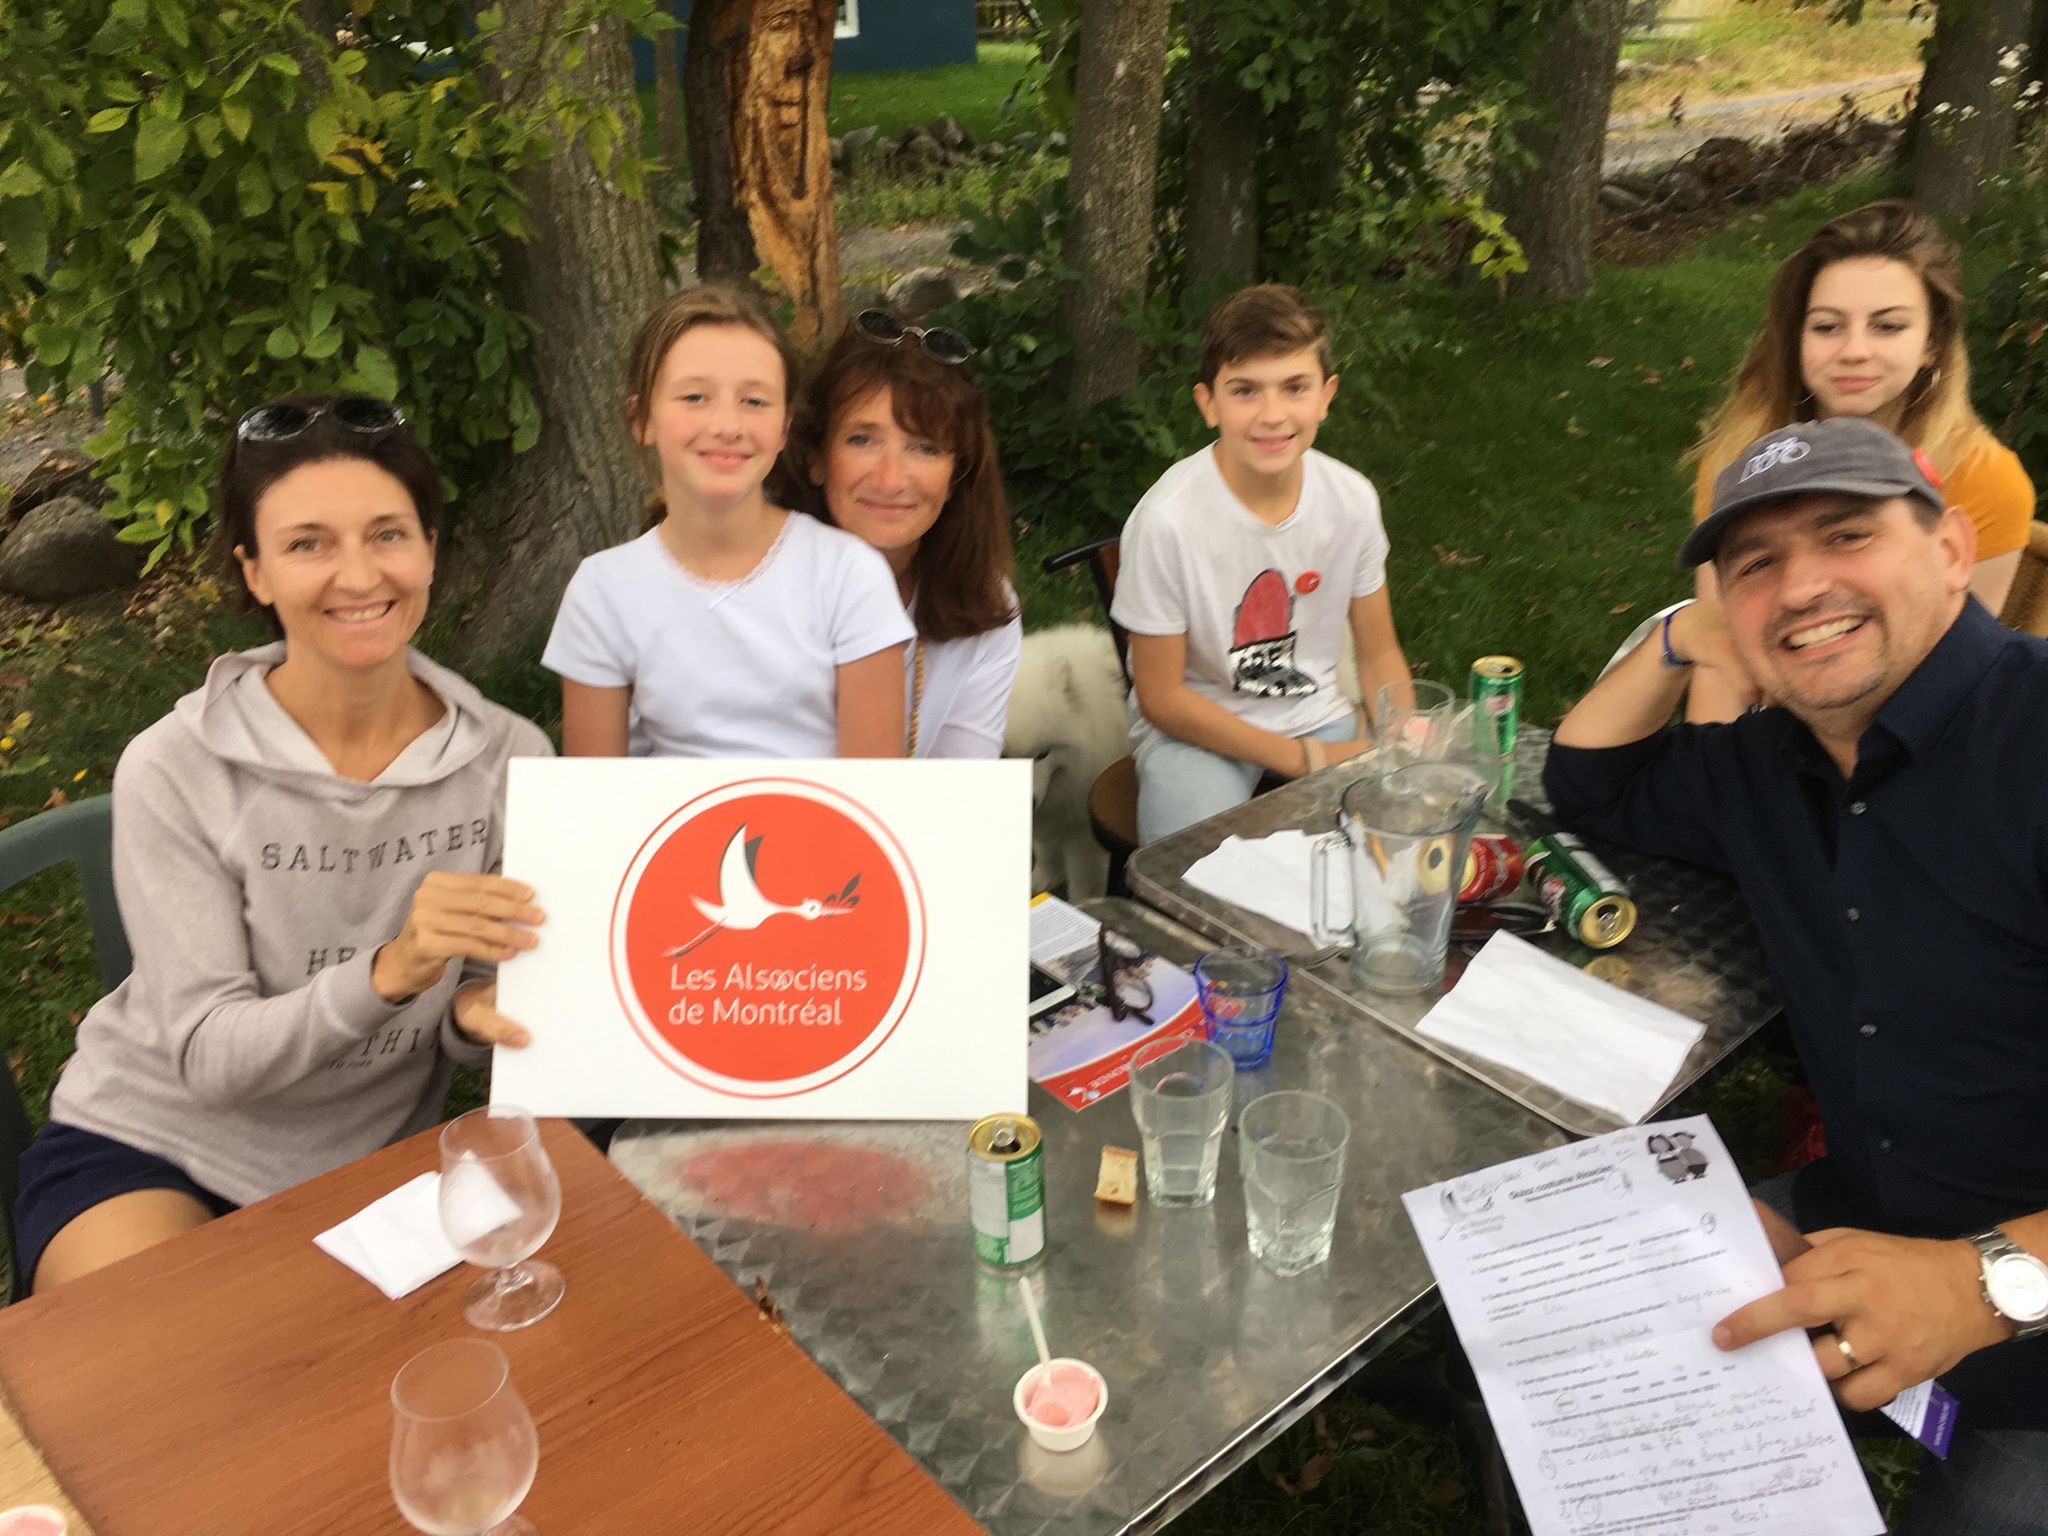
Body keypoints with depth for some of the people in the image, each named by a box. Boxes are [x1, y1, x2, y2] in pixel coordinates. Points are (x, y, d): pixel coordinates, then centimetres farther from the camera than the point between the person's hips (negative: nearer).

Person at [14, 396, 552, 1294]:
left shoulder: (509, 758, -11)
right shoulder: (175, 771, -17)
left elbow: (491, 1000, -1)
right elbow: (209, 1058, -18)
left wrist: (480, 1016, -27)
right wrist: (389, 971, -37)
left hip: (370, 1159, 3)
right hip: (143, 1147, -2)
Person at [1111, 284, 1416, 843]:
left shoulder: (1353, 501, -9)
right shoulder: (1168, 519, -23)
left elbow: (1379, 655, 5)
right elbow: (1161, 698, -14)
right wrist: (1304, 758, -16)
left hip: (1317, 716, 5)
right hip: (1196, 729, -4)